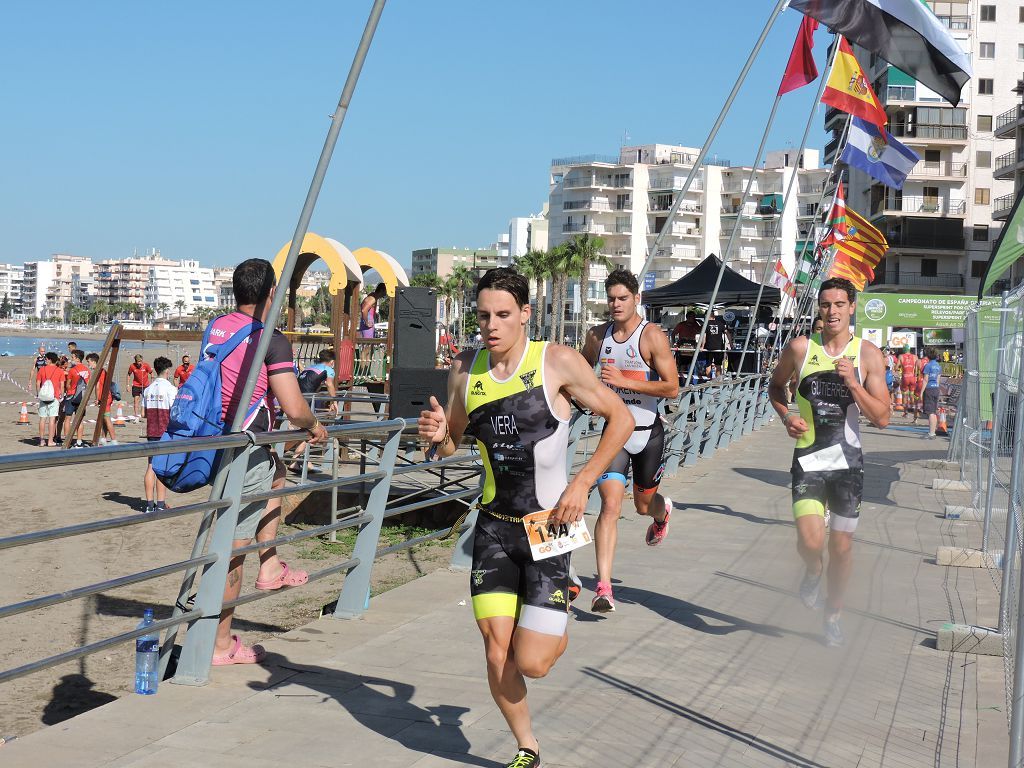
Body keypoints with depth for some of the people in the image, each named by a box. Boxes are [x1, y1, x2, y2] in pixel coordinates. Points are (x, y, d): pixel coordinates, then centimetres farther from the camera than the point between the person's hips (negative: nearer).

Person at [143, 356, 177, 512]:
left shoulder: (148, 389, 9)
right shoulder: (170, 389, -10)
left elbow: (143, 413, 10)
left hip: (151, 432, 6)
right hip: (166, 433, -6)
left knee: (151, 467, 7)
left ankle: (150, 504, 8)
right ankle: (161, 504, -3)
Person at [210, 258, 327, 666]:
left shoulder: (216, 327, 8)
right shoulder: (271, 340, -15)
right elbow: (294, 408, -21)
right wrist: (314, 426, 2)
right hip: (245, 453, -8)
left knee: (276, 472, 34)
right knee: (235, 549, 0)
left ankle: (270, 565, 30)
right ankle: (220, 645, 7)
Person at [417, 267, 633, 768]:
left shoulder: (557, 362, -11)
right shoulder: (465, 370, 1)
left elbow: (620, 419, -3)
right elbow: (452, 444, 14)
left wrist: (582, 483, -12)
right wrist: (439, 436, -10)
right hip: (494, 525, 3)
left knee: (531, 663, -6)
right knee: (497, 655, -1)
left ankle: (557, 628, 30)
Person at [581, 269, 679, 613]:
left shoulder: (652, 336, -12)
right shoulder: (597, 335, 2)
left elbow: (672, 388, -18)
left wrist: (624, 381, -24)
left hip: (648, 432, -2)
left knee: (643, 504, 18)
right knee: (611, 505, -15)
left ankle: (663, 512, 59)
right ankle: (603, 587, -17)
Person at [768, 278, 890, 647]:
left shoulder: (868, 354, -3)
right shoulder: (800, 348, -2)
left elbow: (882, 418, -6)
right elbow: (775, 385, 17)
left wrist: (853, 383, -19)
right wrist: (786, 416, -2)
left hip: (847, 463, 1)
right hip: (808, 460, -1)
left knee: (841, 546, 8)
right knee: (810, 542, -15)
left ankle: (833, 614, 31)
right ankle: (813, 571, 22)